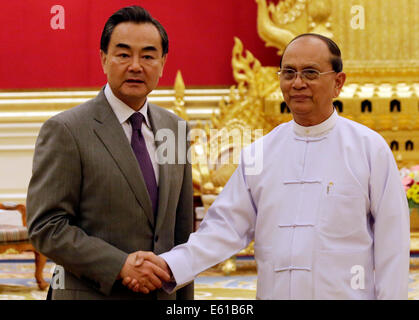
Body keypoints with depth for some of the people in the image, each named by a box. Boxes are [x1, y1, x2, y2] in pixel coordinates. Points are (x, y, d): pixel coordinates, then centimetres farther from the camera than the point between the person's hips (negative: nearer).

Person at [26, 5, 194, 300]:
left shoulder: (174, 128, 10)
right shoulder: (65, 131, -8)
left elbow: (181, 229, 13)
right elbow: (46, 227, -13)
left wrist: (186, 299, 11)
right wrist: (120, 266, -21)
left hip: (163, 291, 5)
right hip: (92, 293, -5)